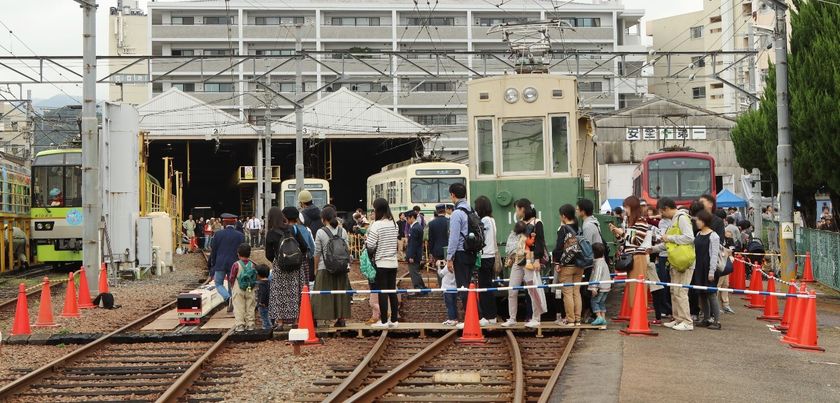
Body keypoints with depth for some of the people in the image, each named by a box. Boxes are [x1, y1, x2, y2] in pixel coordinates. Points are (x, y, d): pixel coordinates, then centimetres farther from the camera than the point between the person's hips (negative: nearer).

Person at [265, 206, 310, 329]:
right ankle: (297, 320, 11)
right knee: (295, 293, 9)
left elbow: (269, 255, -2)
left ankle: (280, 321, 2)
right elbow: (304, 247, -2)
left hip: (279, 267, -2)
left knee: (279, 294, 4)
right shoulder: (293, 229, -2)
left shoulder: (270, 234, -7)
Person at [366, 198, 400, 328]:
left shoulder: (376, 225, -14)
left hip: (381, 263, -6)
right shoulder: (394, 224, 6)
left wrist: (366, 242, 4)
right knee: (392, 291, 10)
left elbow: (370, 246, -16)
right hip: (393, 262, 6)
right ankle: (394, 320, 12)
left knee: (382, 292, -1)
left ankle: (384, 321, 2)